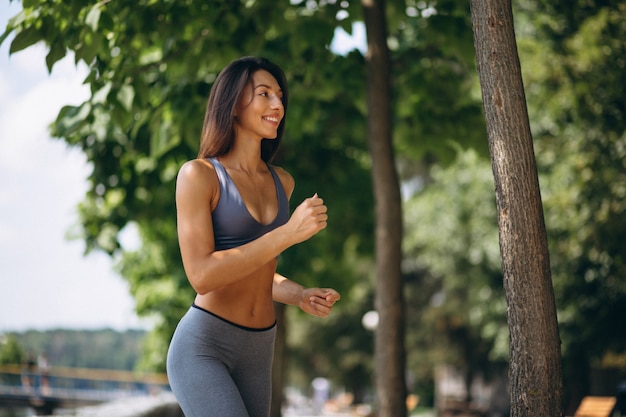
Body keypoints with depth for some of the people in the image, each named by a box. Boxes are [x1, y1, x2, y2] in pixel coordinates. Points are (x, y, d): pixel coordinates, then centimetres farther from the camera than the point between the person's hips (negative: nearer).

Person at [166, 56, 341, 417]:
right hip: (202, 348, -7)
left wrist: (300, 296, 2)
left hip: (257, 353, 7)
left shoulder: (282, 182, 10)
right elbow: (202, 276, -19)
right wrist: (289, 232, -22)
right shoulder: (198, 174, -10)